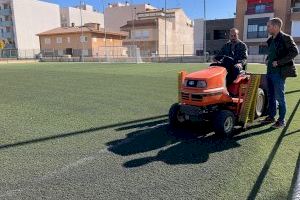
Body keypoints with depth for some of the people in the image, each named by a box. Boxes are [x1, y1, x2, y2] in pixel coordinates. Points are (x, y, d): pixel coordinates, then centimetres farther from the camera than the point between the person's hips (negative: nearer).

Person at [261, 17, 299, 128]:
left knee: (279, 96, -1)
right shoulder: (271, 40, 14)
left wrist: (279, 62, -20)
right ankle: (271, 116, 25)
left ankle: (281, 120, 9)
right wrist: (267, 60, 8)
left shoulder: (285, 38, -10)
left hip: (279, 72, -8)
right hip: (270, 71, 8)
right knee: (271, 96, 13)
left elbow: (295, 52, -17)